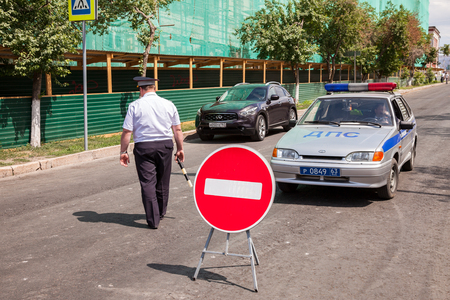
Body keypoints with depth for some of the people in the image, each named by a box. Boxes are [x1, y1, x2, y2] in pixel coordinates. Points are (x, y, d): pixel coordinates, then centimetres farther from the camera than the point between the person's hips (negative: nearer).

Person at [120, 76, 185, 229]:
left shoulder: (135, 106, -4)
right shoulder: (169, 104, 4)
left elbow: (127, 132, -7)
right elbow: (177, 129, 7)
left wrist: (123, 151, 1)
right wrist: (180, 148, 15)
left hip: (143, 147, -3)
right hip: (165, 145, 3)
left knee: (147, 183, 0)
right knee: (162, 181, 17)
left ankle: (153, 220, -3)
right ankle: (161, 213, 33)